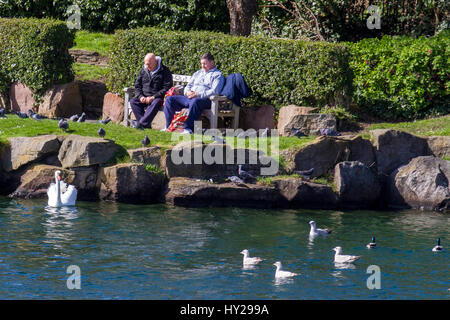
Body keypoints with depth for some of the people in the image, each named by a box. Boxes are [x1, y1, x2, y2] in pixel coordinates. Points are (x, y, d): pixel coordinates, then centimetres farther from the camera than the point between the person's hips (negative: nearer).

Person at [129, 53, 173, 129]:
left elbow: (167, 88, -10)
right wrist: (140, 96, -6)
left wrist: (153, 97, -18)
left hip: (158, 97, -5)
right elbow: (137, 85, 15)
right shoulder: (143, 70, 13)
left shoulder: (165, 71, -3)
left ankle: (141, 123, -47)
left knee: (155, 103, -38)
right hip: (144, 97, 5)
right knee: (133, 102, -23)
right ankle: (146, 124, -32)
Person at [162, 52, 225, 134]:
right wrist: (188, 92, 1)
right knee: (169, 99, -7)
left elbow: (215, 91, -9)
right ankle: (168, 126, -10)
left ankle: (188, 128, -47)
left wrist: (198, 94, -18)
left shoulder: (218, 75, 7)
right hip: (189, 97, 8)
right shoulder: (198, 73, 30)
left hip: (204, 99, -8)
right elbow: (188, 86, 28)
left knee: (195, 101, -42)